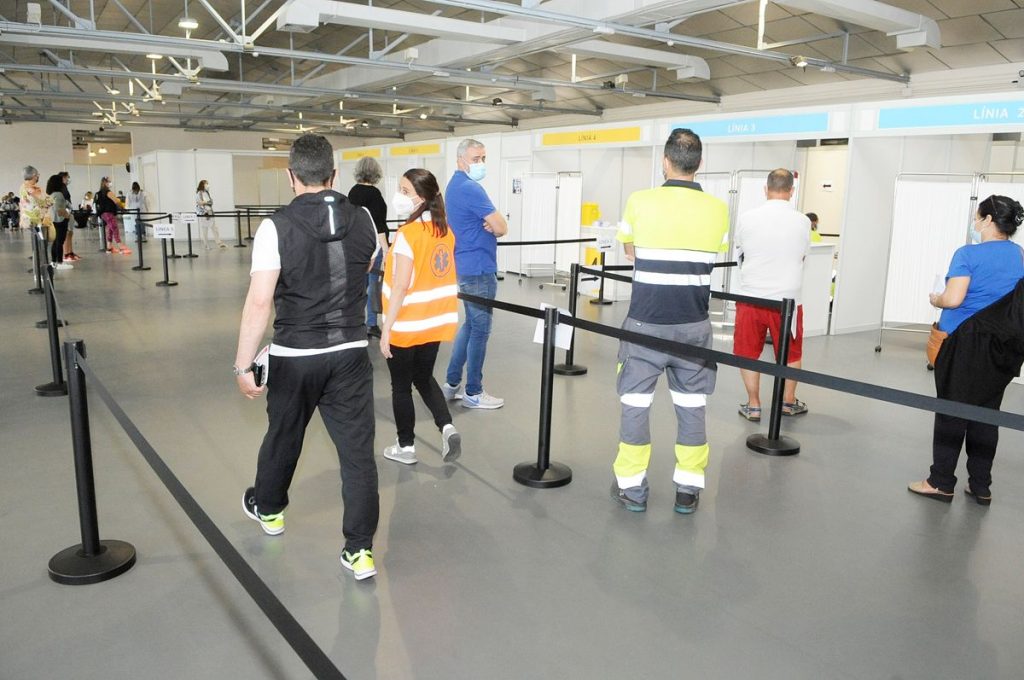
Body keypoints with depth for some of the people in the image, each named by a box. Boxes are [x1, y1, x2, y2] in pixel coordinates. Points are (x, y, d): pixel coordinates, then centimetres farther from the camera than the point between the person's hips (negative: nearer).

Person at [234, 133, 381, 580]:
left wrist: (243, 365, -12)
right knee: (357, 449, 4)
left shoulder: (277, 226, -12)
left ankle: (268, 508, 46)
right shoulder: (363, 220, 0)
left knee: (283, 436, 21)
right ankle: (360, 549, 7)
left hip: (294, 357, -1)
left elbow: (259, 302, -17)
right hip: (351, 352, 2)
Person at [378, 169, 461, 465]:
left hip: (406, 326, -7)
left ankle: (406, 447, 22)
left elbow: (401, 287, -20)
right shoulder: (445, 230, 3)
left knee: (401, 386, 10)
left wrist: (386, 328, -15)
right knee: (424, 378, 22)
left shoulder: (407, 234, -19)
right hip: (435, 321, 7)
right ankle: (447, 428, 7)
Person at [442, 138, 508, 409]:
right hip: (478, 268, -10)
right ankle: (473, 393, 8)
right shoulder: (470, 189, -18)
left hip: (466, 265, 10)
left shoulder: (454, 186, 14)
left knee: (470, 325, 18)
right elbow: (501, 227, -20)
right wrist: (493, 224, 2)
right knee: (480, 329, -1)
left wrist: (488, 224, -4)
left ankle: (451, 384, 21)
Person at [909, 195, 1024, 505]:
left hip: (967, 343, -6)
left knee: (952, 412, 3)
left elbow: (953, 299, -20)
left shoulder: (969, 254, -12)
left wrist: (936, 299, -1)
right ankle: (981, 486, 19)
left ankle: (942, 482, 8)